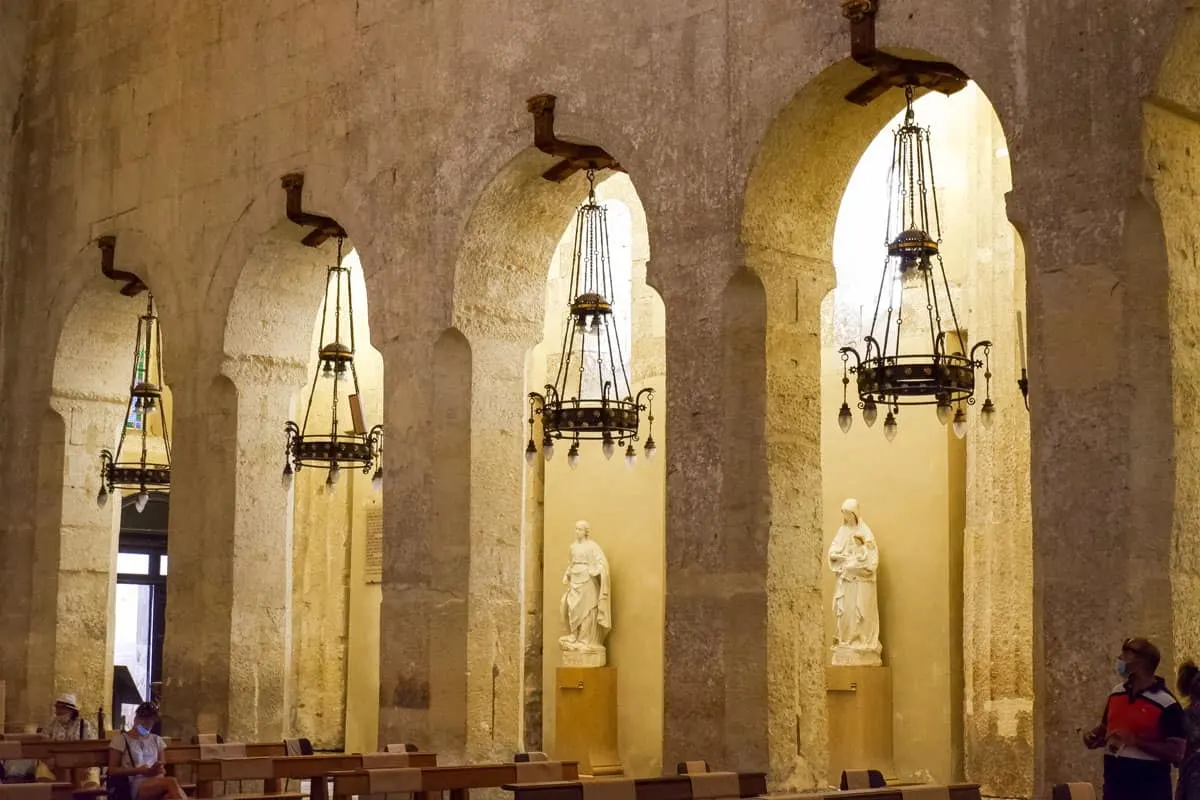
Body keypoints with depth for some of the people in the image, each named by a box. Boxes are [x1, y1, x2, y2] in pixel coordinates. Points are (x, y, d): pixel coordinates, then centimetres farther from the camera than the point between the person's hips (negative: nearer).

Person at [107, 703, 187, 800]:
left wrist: (159, 771, -2)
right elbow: (112, 770, 1)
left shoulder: (156, 740, 22)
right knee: (171, 783, -38)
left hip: (156, 783, 4)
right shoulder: (121, 739, 8)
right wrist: (140, 771, -10)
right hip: (136, 787, -4)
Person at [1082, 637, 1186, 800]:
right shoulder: (1116, 692, 9)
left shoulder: (1166, 703, -12)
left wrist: (1135, 741, -23)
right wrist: (1094, 736, 1)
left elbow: (1176, 753, -16)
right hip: (1115, 785, 6)